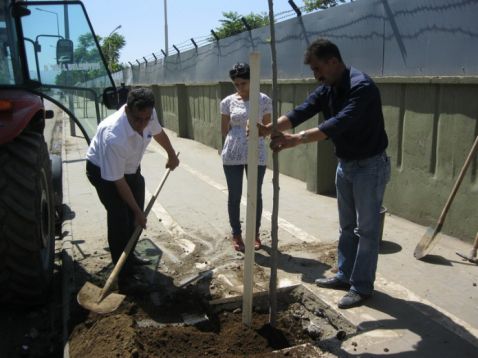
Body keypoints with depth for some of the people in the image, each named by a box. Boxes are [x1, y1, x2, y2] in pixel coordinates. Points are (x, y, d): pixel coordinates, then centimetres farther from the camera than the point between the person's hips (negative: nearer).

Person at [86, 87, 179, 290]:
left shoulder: (148, 114, -24)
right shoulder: (114, 137, -42)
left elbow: (158, 132, 3)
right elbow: (118, 181, -32)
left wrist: (171, 154, 19)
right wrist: (138, 212, -25)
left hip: (130, 167, 7)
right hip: (103, 170, -7)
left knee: (134, 215, 10)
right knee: (120, 217, -14)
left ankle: (129, 255, 30)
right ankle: (123, 271, -1)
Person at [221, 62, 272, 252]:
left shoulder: (264, 100, -1)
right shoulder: (228, 102, 1)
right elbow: (224, 130, 9)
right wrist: (237, 138, 4)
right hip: (232, 155, 0)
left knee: (256, 195, 9)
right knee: (234, 196, 7)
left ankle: (255, 233, 26)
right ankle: (236, 234, 23)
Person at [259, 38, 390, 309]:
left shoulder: (362, 87, -24)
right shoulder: (328, 88, 4)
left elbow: (339, 124, -35)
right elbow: (302, 111, -5)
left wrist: (297, 139, -41)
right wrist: (270, 128, -20)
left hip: (370, 165, -9)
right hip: (345, 164, 9)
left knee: (367, 228, 2)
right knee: (347, 226, 17)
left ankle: (362, 286, 15)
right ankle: (345, 276, 31)